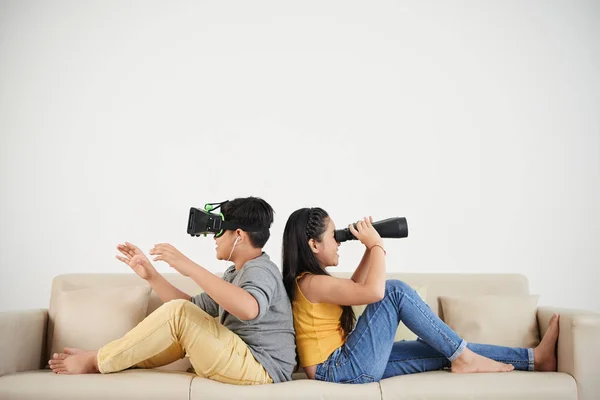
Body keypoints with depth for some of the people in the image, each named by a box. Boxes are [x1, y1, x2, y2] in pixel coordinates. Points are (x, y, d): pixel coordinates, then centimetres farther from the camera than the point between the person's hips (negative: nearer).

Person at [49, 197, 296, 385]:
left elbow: (248, 309, -36)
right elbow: (195, 308, 17)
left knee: (178, 313, -19)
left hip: (259, 368, -10)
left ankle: (95, 362, -6)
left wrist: (190, 267, -34)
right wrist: (150, 275, 9)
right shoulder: (236, 273, 19)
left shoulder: (261, 270, -12)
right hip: (242, 361, 10)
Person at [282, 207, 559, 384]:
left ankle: (535, 358, 7)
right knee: (395, 291, -17)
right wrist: (377, 245, -12)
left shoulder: (312, 280, 14)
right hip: (341, 369, -10)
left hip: (344, 364, 10)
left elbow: (354, 287, 30)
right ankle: (463, 357, -7)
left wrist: (370, 248, 17)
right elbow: (373, 292, -27)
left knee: (441, 350, 4)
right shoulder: (311, 283, -17)